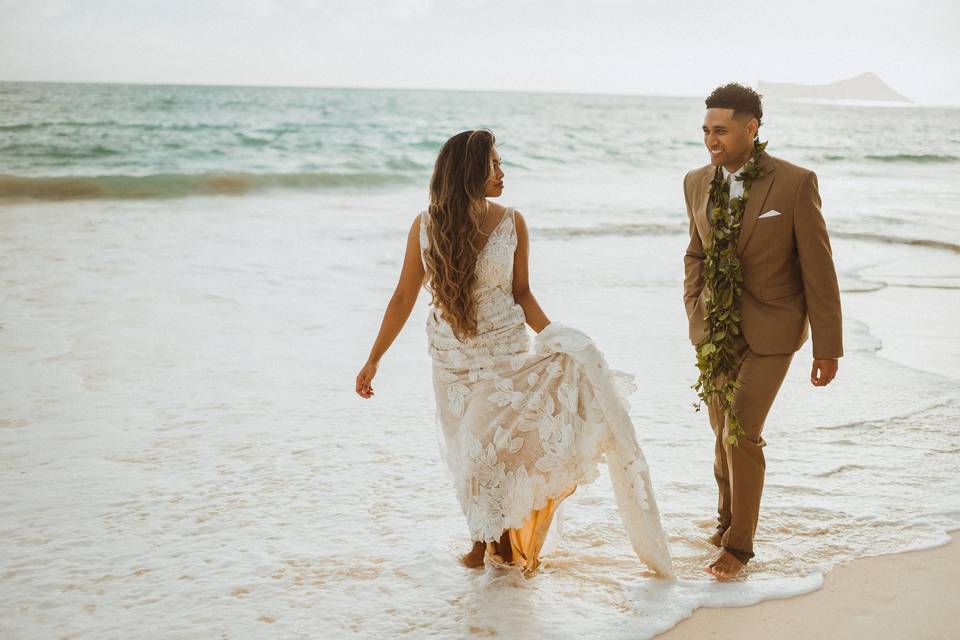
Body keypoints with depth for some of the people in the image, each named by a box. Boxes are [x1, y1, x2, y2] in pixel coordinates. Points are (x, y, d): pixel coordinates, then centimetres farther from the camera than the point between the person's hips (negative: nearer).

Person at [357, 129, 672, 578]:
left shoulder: (511, 223, -9)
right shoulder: (426, 226, -9)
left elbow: (521, 293, 0)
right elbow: (404, 297, -2)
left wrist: (553, 337, -14)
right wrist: (373, 359, -1)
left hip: (505, 353, -1)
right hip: (452, 358, 1)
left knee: (500, 444, -7)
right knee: (466, 450, 10)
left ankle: (504, 534, 17)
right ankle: (485, 536, 32)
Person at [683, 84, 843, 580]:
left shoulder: (795, 183, -16)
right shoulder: (697, 183, -1)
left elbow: (818, 268, -12)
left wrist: (827, 347, -11)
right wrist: (695, 313, 4)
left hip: (769, 332, -5)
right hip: (715, 330, 5)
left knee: (742, 434, -9)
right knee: (723, 432, 15)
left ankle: (739, 543, 9)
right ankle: (728, 518, 38)